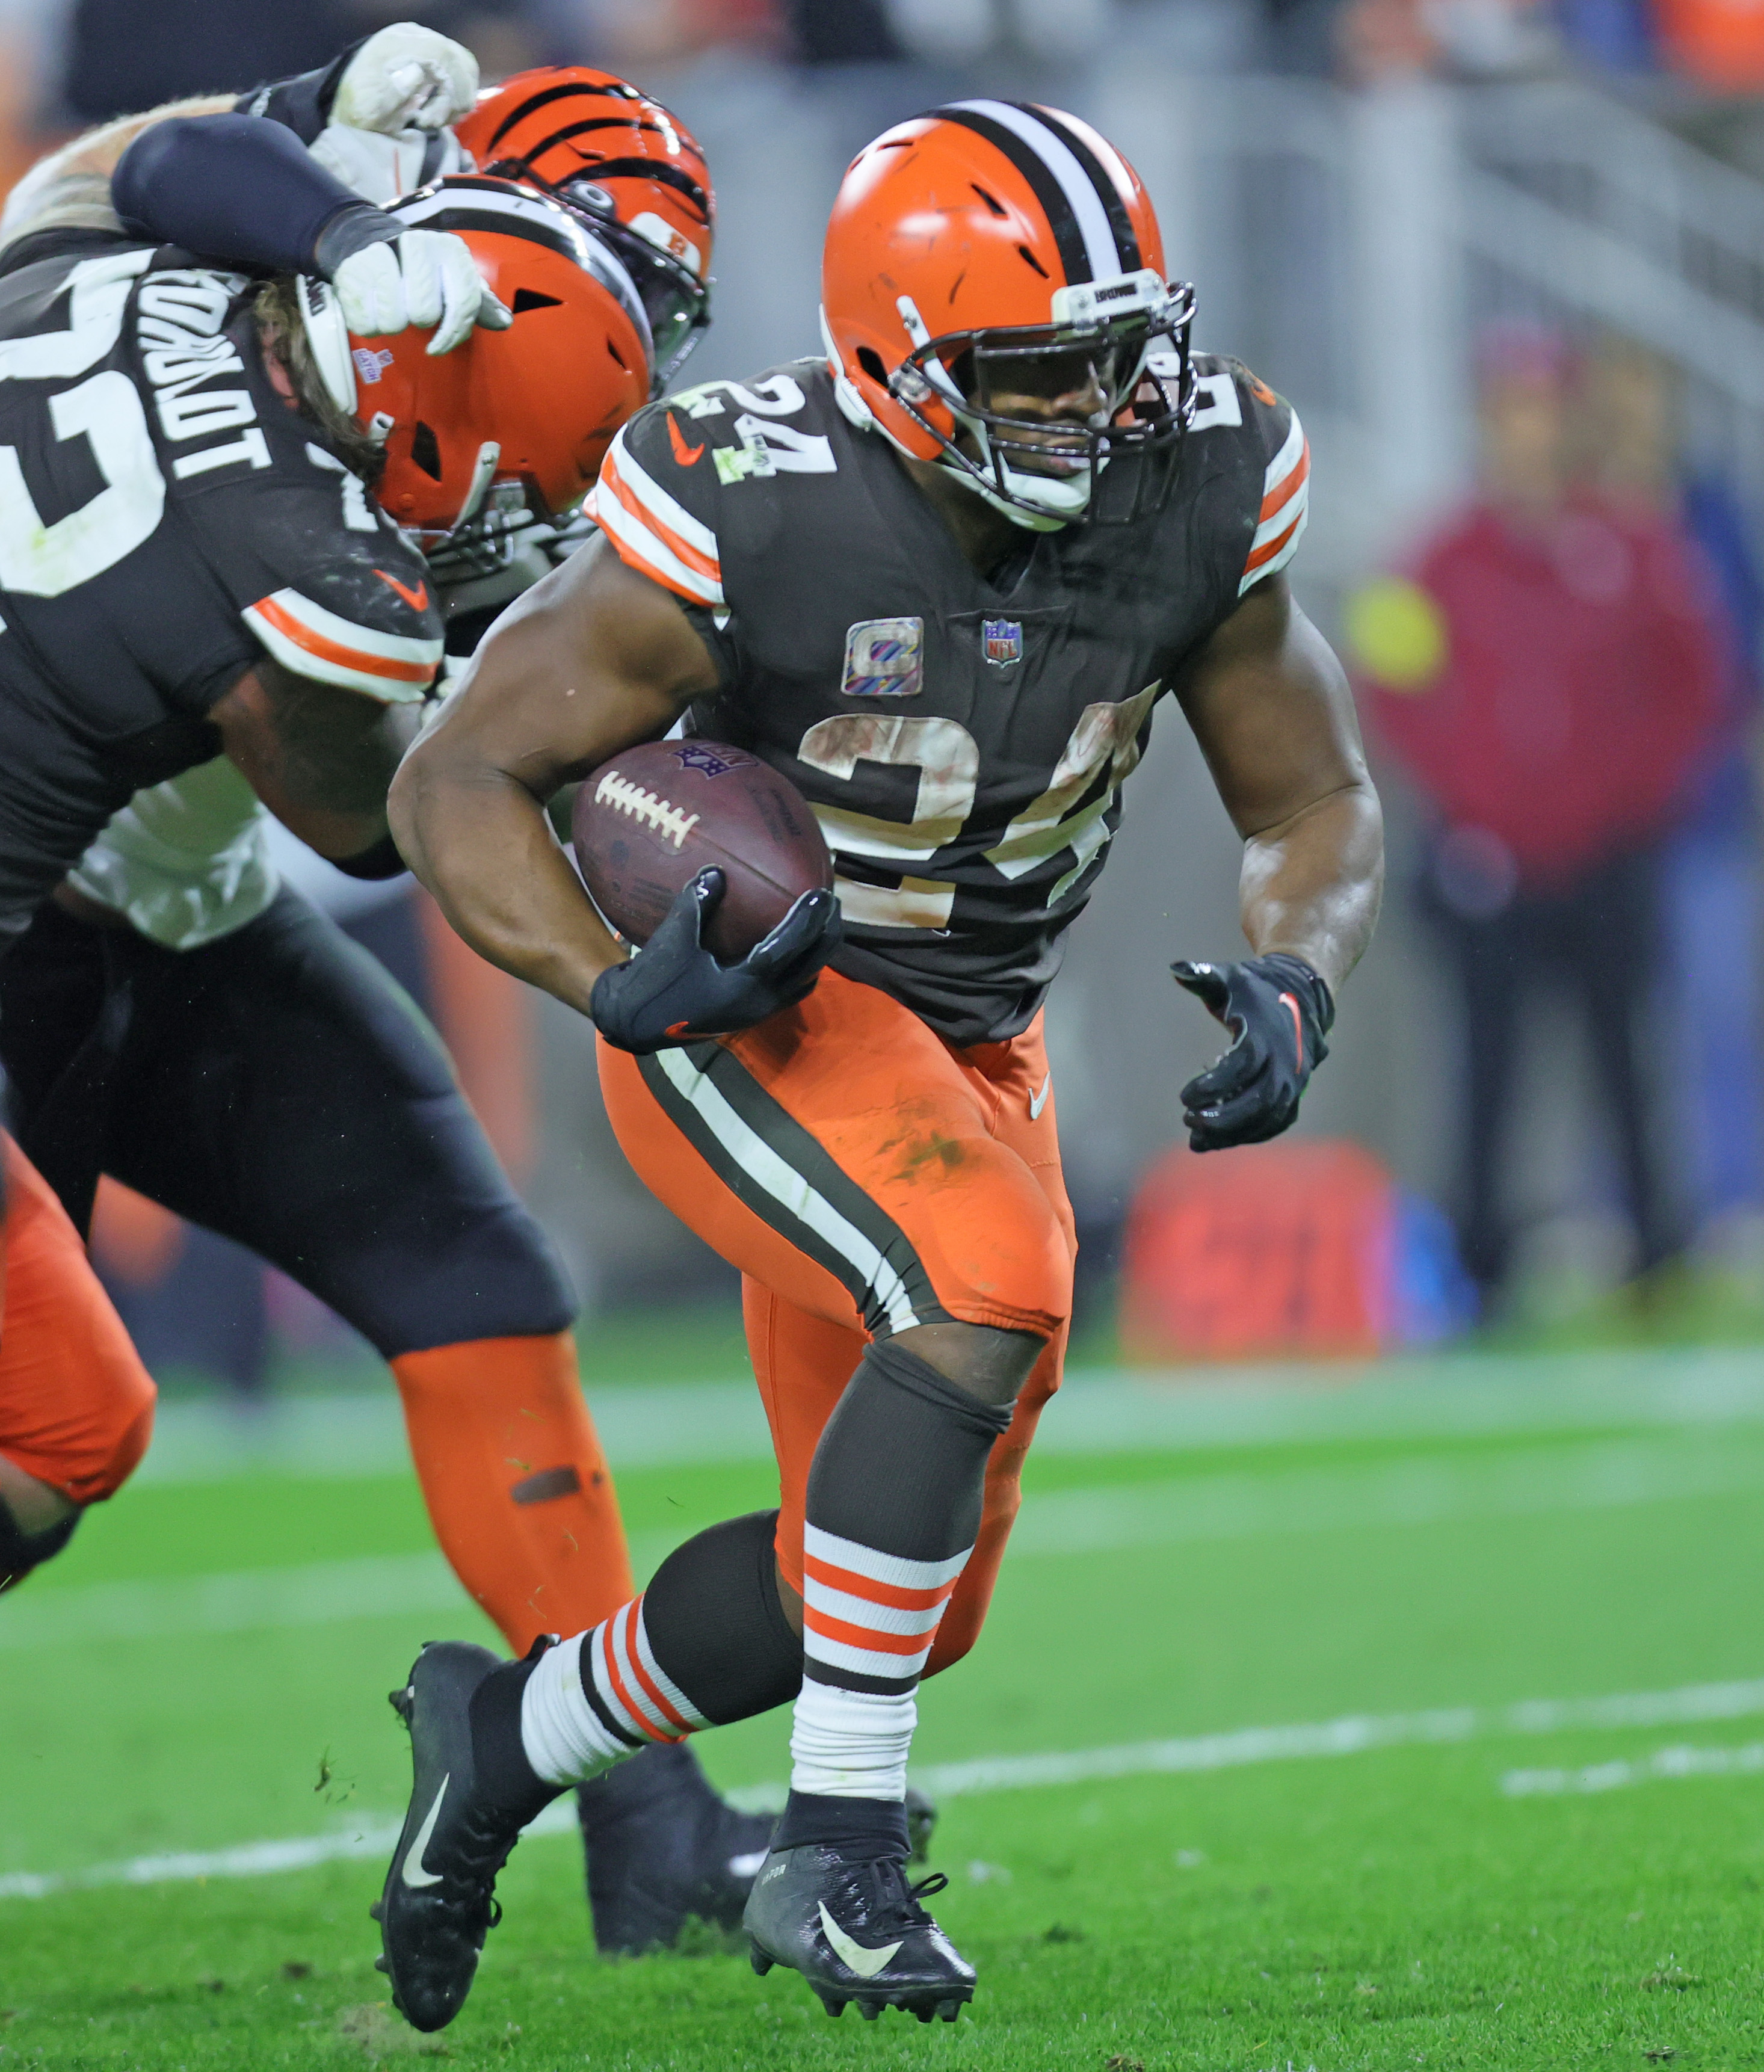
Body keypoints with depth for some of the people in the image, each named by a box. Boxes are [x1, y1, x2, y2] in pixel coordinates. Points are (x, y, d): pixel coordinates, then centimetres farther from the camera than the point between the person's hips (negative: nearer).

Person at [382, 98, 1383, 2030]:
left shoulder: (1199, 489, -13)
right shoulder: (746, 515, -27)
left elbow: (1313, 806, -1)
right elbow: (458, 783, -19)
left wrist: (1289, 983, -22)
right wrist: (621, 986, -34)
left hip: (975, 1042, 6)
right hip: (745, 1009, -6)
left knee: (892, 1598, 9)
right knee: (986, 1287, -34)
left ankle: (507, 1732, 35)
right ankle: (836, 1853, -23)